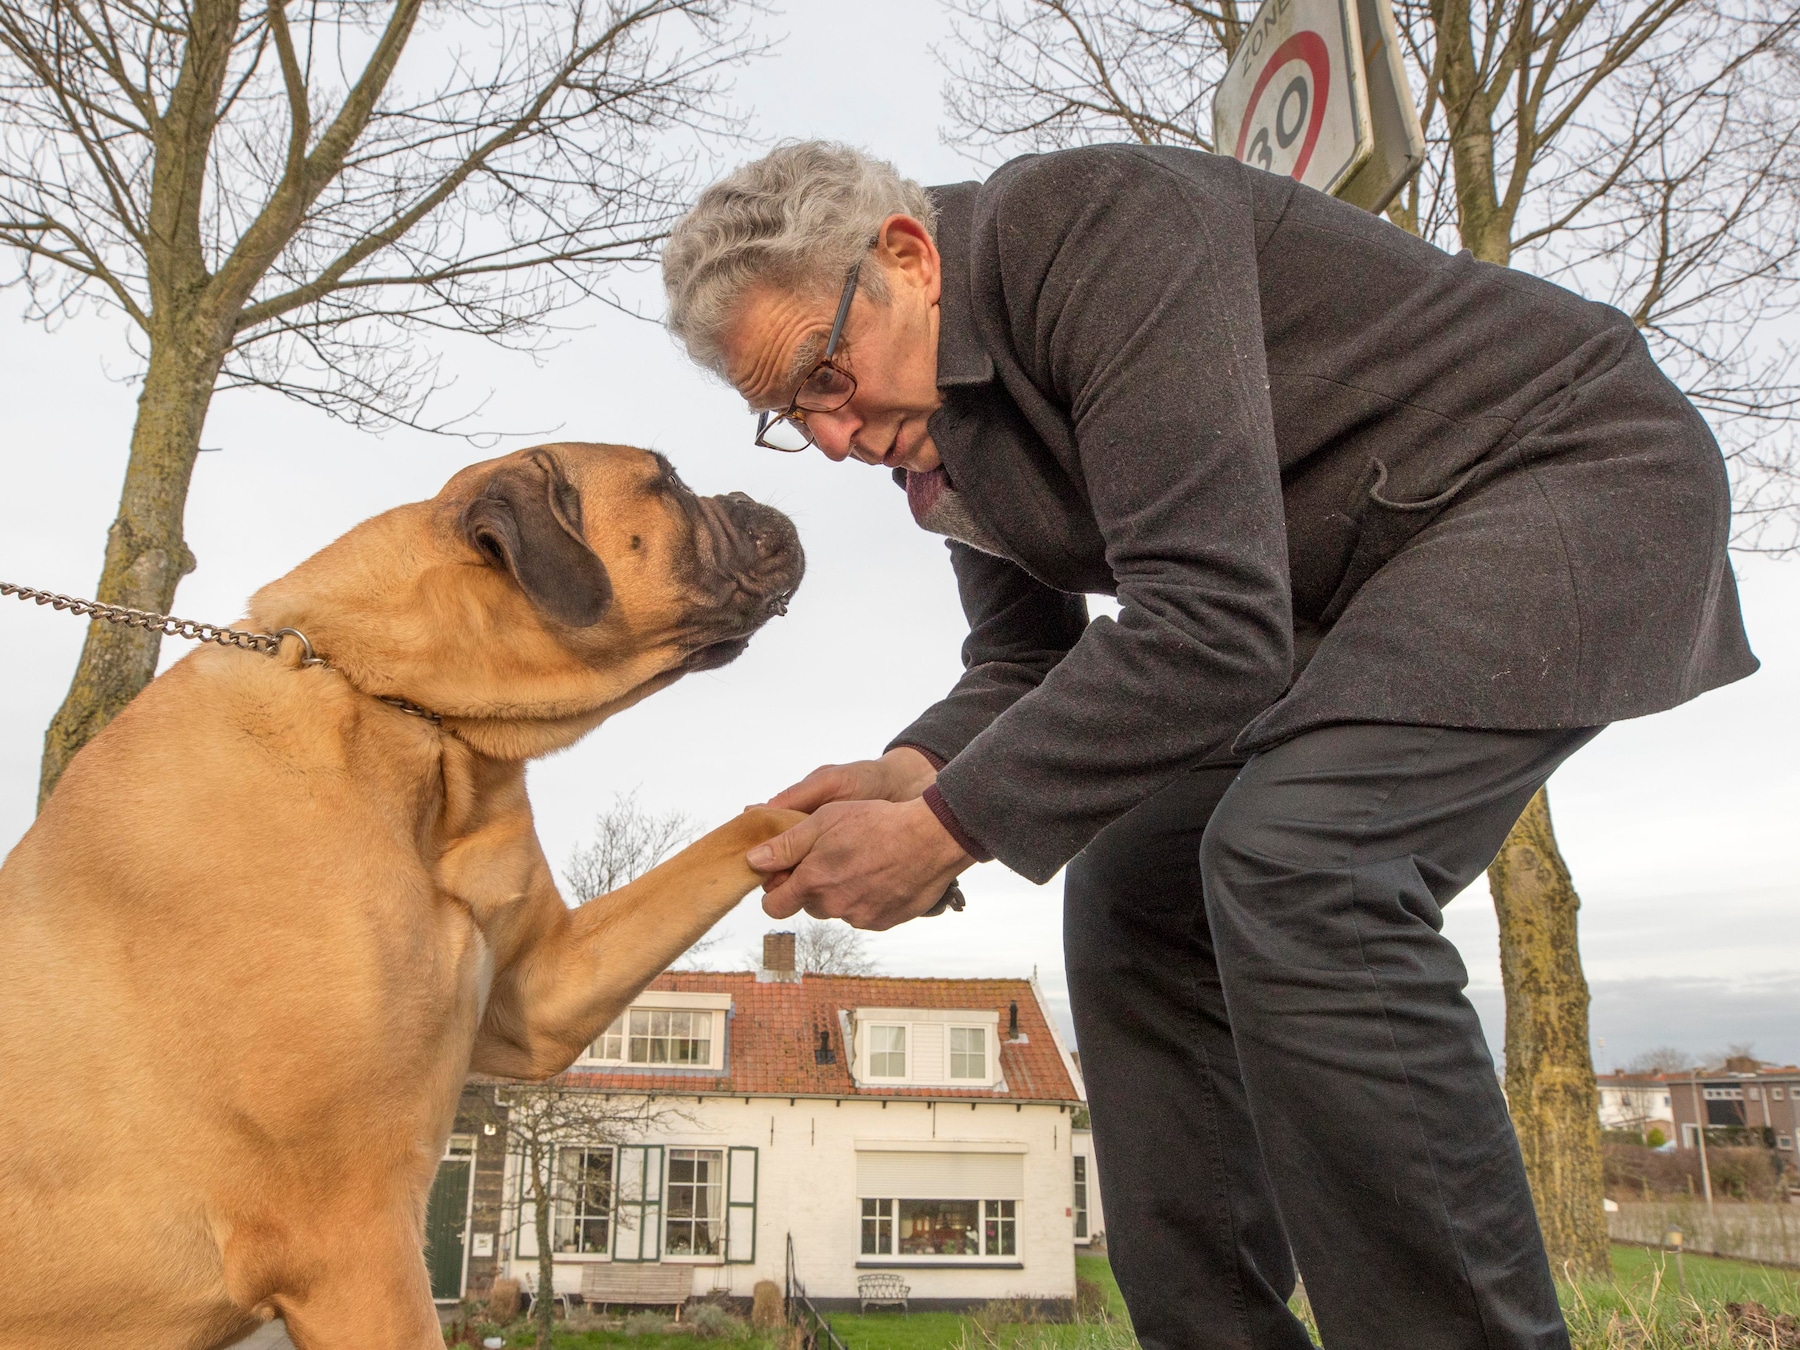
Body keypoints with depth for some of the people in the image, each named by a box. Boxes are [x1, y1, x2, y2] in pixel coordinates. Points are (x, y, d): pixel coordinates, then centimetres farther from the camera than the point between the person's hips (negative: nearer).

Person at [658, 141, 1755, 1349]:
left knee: (1293, 856, -30)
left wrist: (948, 828, -29)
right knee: (1135, 902, 1)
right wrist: (912, 774, -13)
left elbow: (1210, 624, -33)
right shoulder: (937, 417, 3)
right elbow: (1023, 664, 8)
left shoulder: (1093, 221, -25)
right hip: (1359, 589, 9)